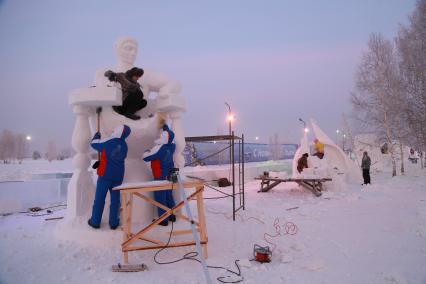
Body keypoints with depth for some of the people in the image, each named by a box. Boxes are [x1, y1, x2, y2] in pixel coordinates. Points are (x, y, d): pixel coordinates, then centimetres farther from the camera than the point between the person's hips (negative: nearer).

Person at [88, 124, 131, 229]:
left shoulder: (108, 141, -10)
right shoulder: (124, 146, 7)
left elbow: (94, 144, 4)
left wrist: (97, 135, 25)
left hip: (105, 174, -4)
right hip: (118, 176, 4)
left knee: (99, 198, 6)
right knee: (115, 199, 10)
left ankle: (95, 221, 13)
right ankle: (113, 222, 13)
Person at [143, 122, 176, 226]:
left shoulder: (159, 148, -22)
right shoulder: (171, 146, -2)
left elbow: (146, 157, -16)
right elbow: (170, 137, 21)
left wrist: (147, 151, 5)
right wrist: (166, 128, 30)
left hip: (160, 177, -7)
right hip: (168, 175, 7)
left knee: (160, 197, 0)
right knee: (169, 195, 17)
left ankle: (163, 220, 3)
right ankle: (172, 216, 25)